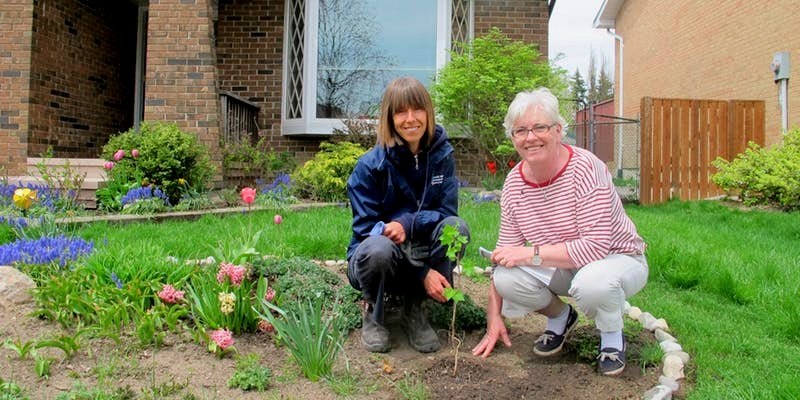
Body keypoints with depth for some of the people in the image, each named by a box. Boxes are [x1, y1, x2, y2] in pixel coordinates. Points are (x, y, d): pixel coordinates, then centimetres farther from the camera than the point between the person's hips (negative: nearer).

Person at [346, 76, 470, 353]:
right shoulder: (370, 165, -15)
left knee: (456, 227, -27)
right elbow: (366, 230, -16)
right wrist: (423, 272, -23)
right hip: (380, 259, -3)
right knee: (378, 247, -38)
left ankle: (414, 308, -7)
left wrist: (408, 223, -30)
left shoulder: (442, 154, -6)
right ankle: (373, 313, -4)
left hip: (421, 252, 3)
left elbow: (448, 211, -8)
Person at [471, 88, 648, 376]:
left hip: (618, 258, -5)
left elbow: (595, 246, -31)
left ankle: (612, 336, -1)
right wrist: (494, 318, -7)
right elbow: (505, 252, -4)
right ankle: (560, 317, 11)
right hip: (563, 266, 5)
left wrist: (532, 254, -29)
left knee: (592, 282, -38)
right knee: (506, 279, -22)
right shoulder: (514, 182, -8)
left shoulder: (585, 168, -25)